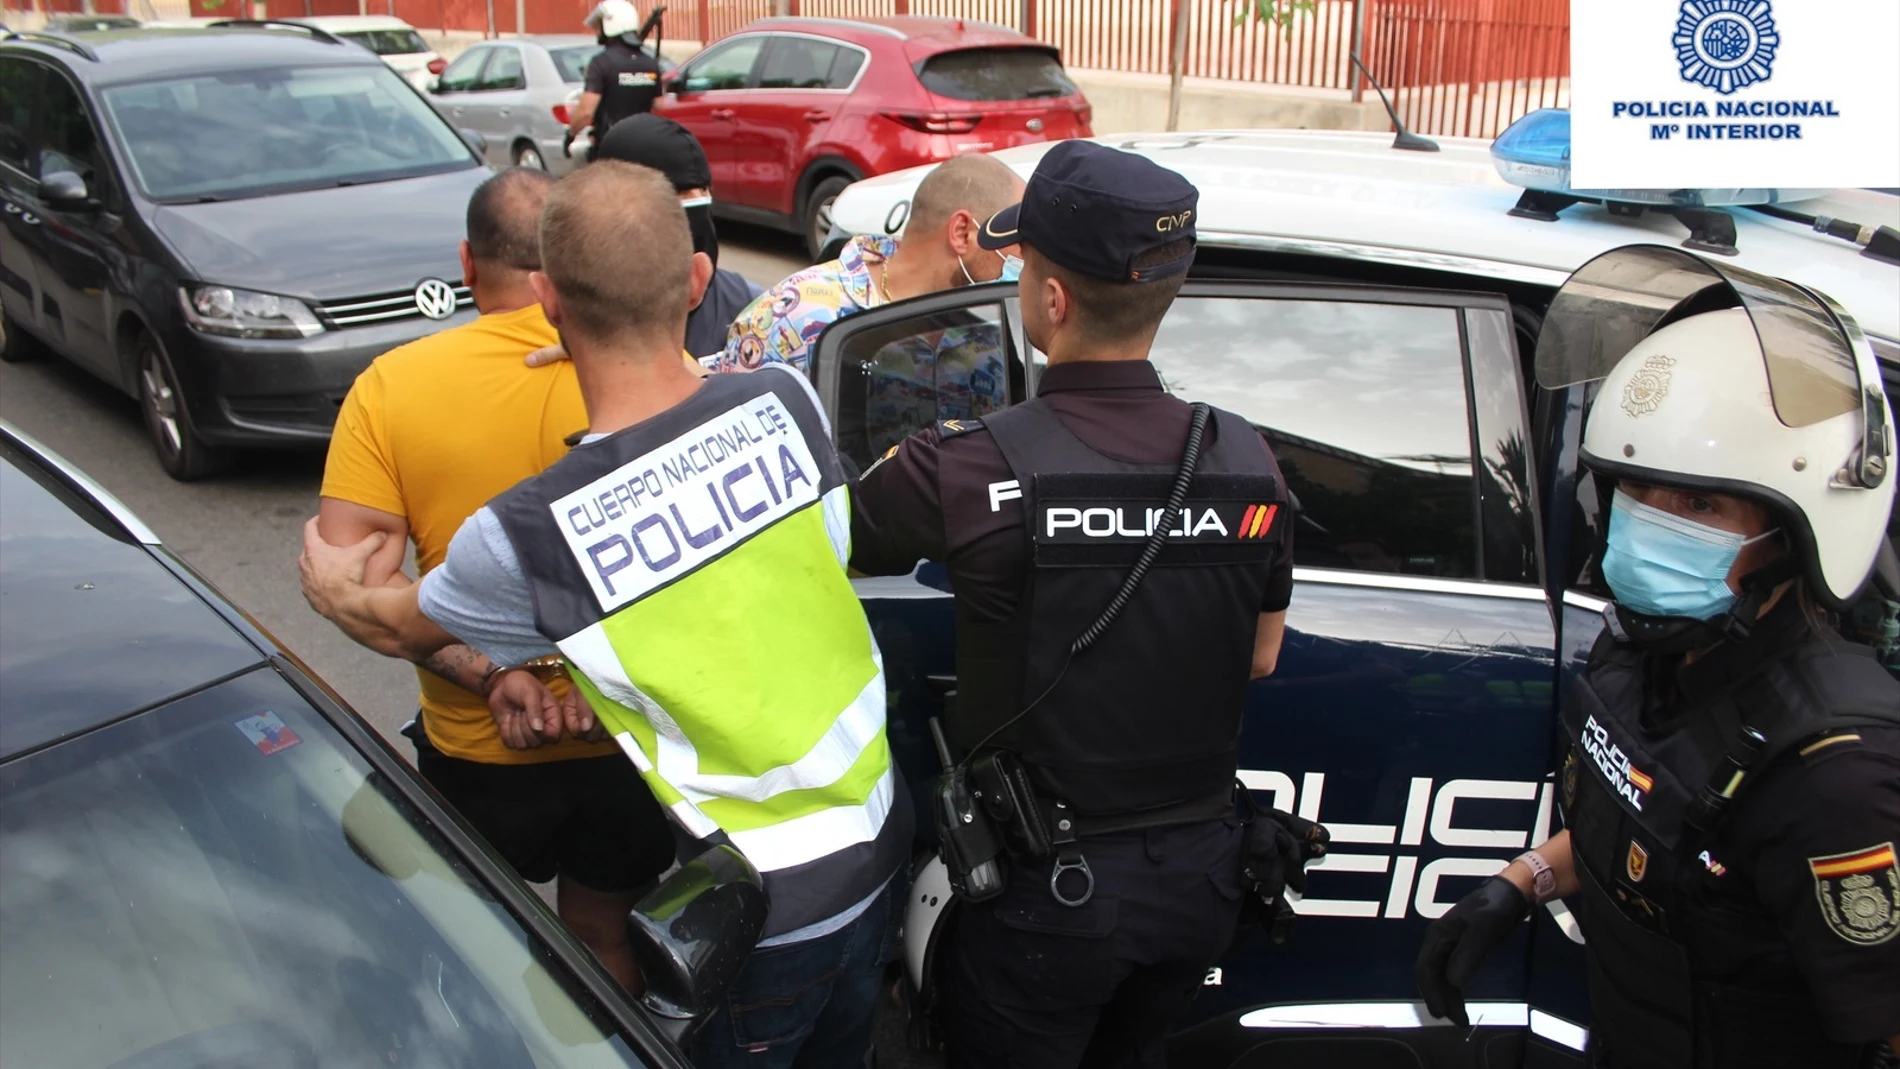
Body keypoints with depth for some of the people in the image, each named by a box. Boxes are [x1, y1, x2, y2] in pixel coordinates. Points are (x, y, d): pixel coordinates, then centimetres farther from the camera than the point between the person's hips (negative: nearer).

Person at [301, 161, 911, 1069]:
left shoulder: (528, 536, -24)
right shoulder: (787, 402, -14)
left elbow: (395, 627, -1)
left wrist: (331, 590, 20)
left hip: (768, 910, -5)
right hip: (880, 834, 5)